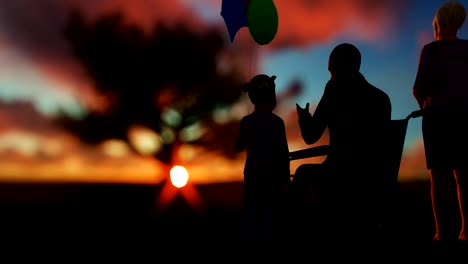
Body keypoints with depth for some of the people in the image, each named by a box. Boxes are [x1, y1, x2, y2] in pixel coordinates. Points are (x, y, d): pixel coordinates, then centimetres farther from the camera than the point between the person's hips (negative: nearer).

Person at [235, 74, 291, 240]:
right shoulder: (277, 122, -11)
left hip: (252, 173, 3)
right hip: (272, 174, -3)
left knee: (250, 214, 11)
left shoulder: (246, 121, -1)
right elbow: (283, 152, -11)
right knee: (269, 214, 5)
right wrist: (285, 178, -4)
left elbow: (239, 147, 10)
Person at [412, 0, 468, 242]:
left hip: (438, 117, -3)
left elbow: (419, 89, -9)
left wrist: (424, 104, 10)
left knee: (439, 176, -2)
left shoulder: (430, 50, -2)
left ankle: (443, 232, -3)